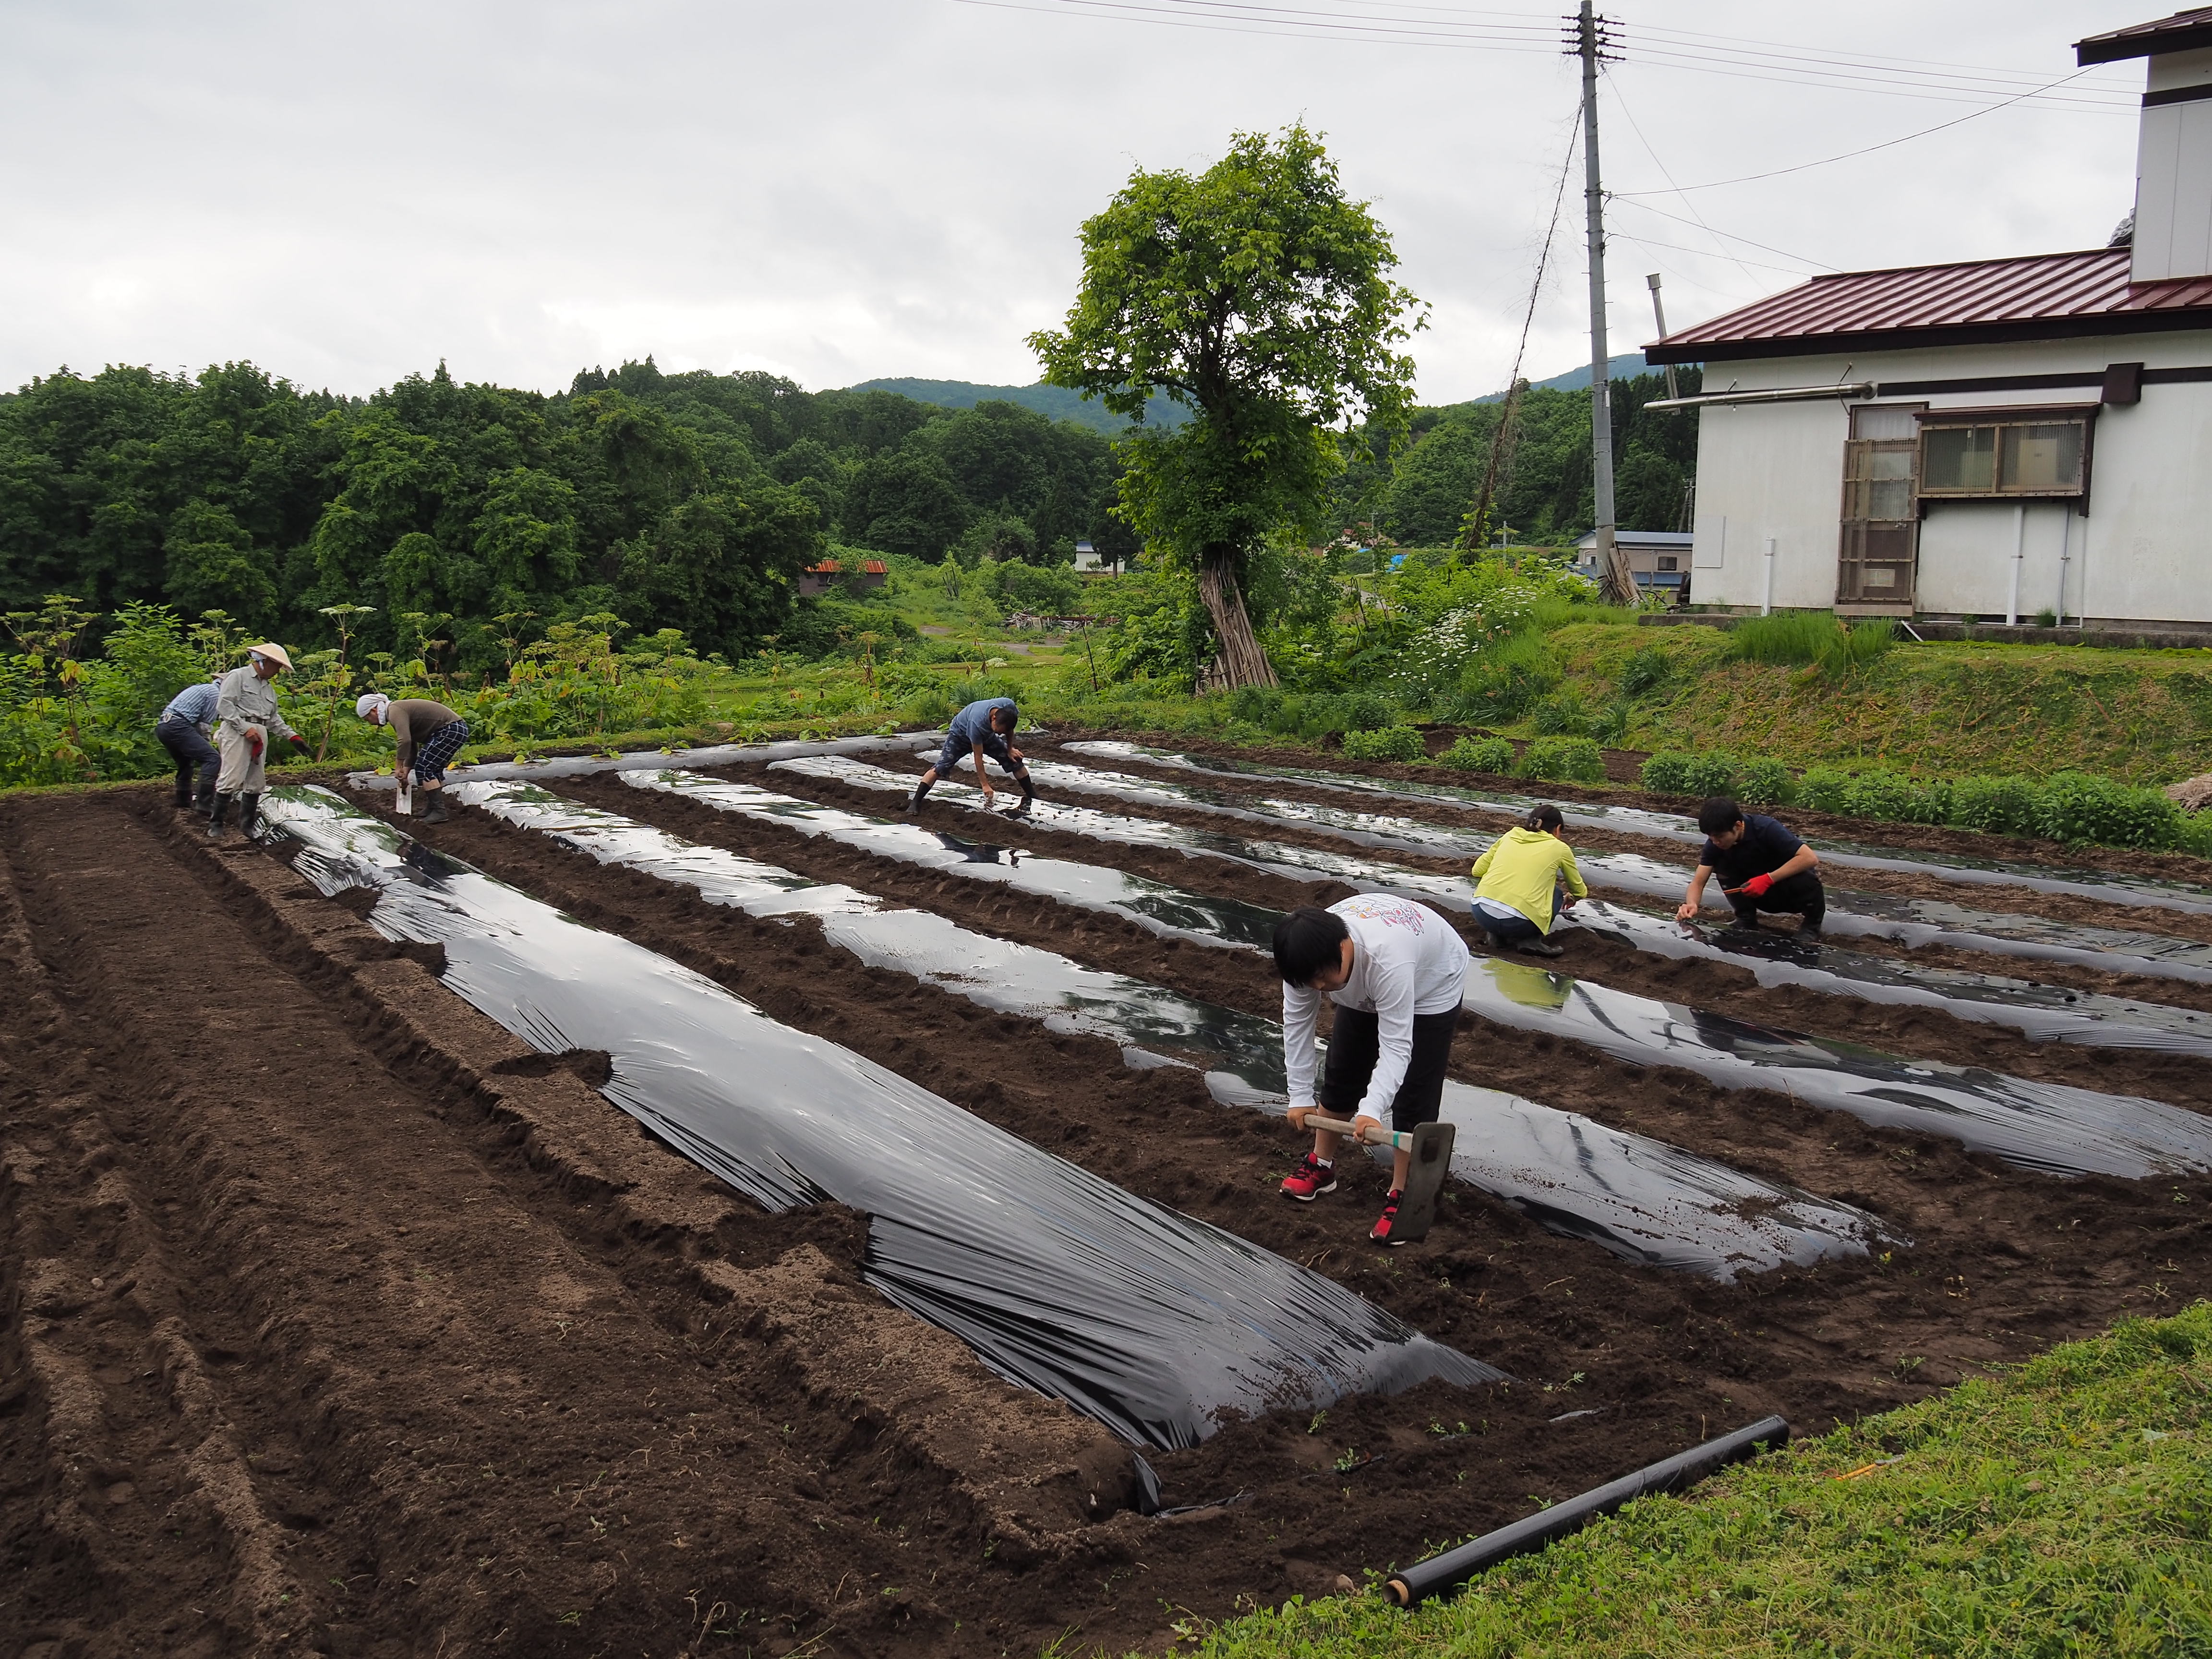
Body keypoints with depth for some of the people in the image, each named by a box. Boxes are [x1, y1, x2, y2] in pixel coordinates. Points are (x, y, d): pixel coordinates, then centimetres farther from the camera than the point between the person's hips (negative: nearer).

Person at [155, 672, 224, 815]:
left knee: (186, 763, 27)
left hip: (161, 727, 10)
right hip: (177, 727, -10)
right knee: (213, 759, -15)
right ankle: (205, 806, -22)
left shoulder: (200, 688, 30)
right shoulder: (215, 693, 2)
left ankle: (184, 804, 35)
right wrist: (203, 745, 11)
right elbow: (206, 725, -1)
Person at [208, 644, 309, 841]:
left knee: (255, 783, 6)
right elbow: (224, 705, -9)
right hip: (237, 733, -8)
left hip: (260, 736, 8)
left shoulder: (269, 688, 25)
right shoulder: (238, 677, 1)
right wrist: (245, 728, -15)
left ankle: (247, 827, 13)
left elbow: (274, 718, 26)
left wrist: (292, 736, 15)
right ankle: (215, 825, -7)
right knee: (231, 780, -14)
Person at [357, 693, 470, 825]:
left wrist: (399, 766, -16)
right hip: (457, 729, 11)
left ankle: (439, 812, -9)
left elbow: (405, 741, -26)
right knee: (432, 769, 18)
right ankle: (432, 807, 23)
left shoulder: (395, 712, -12)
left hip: (450, 730, -11)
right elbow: (412, 745, 23)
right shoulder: (398, 711, 19)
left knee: (424, 768, -7)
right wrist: (406, 770, 22)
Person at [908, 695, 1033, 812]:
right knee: (941, 767, -22)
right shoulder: (977, 723, -45)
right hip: (960, 734, -6)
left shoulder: (1009, 706, -32)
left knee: (1014, 759, -1)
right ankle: (915, 803, -20)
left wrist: (1010, 749, -2)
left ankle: (1033, 798, 13)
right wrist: (985, 785, -33)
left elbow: (1009, 728, -4)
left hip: (987, 735, 6)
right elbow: (978, 757, -36)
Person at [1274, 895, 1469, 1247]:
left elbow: (1396, 1046, -44)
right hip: (1365, 990, 6)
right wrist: (1300, 1096, -17)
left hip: (1431, 986, -5)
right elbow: (1297, 1023, -18)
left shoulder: (1387, 960, -47)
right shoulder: (1309, 956, -30)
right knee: (1342, 1072, 9)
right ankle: (1322, 1164, 27)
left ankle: (1400, 1195, 1)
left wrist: (1371, 1110, -54)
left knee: (1413, 1095, -10)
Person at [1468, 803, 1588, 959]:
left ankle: (1497, 934, 14)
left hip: (1482, 912, 4)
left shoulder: (1510, 836, 20)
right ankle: (1529, 939, 6)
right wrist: (1570, 898, 53)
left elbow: (1478, 871, 18)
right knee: (1556, 894, 26)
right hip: (1517, 922, -4)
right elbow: (1579, 891, 29)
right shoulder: (1559, 848, 13)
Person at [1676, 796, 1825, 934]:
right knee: (1721, 864, -18)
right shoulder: (1715, 842, -16)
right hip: (1757, 893, 4)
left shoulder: (1765, 829, -29)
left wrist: (1768, 879, -39)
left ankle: (1811, 924, -6)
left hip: (1790, 892, -4)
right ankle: (1746, 920, -6)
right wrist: (1691, 904, -39)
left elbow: (1810, 859, -35)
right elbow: (1698, 882, -16)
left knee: (1806, 880, -36)